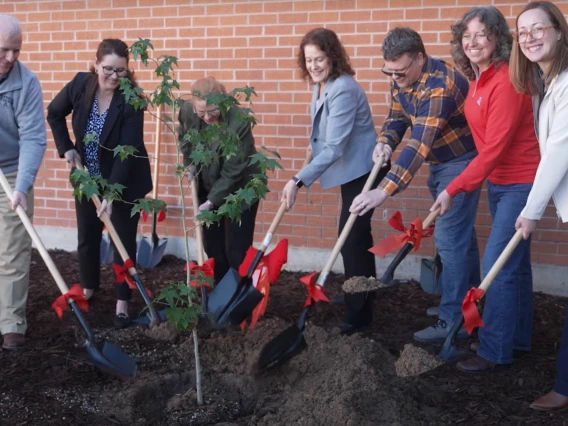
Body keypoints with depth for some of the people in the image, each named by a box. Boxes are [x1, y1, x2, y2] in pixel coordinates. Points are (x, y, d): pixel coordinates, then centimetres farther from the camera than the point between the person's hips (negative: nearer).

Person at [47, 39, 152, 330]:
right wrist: (66, 148, -3)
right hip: (88, 177, 4)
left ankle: (122, 303, 14)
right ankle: (88, 289, 37)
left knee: (123, 239, 2)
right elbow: (55, 113, 6)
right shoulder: (80, 84, -14)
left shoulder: (131, 101, -26)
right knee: (87, 236, 16)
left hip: (125, 181, -4)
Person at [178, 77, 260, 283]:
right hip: (207, 186, 5)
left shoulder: (238, 121, -31)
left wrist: (211, 201, -29)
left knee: (237, 250, -5)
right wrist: (190, 162, -2)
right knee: (212, 246, 12)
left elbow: (232, 171, -26)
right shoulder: (187, 111, -16)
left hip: (239, 189, -5)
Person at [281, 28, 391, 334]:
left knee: (350, 238, -8)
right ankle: (364, 294, 37)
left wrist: (299, 180, -37)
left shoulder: (342, 90, -26)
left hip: (362, 170, -10)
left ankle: (357, 314, 2)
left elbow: (334, 148, -32)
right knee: (357, 233, 21)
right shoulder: (321, 86, 4)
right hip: (352, 170, 10)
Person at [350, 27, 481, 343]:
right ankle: (467, 302, 29)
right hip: (440, 163, 9)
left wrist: (384, 191, -47)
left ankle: (453, 320, -5)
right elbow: (397, 116, 8)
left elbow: (418, 145, -40)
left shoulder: (438, 86, -33)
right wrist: (385, 142, -16)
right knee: (459, 233, 17)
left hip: (462, 162, -9)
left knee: (449, 237, -11)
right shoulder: (401, 80, -4)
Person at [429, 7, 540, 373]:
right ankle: (517, 339, 30)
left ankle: (495, 351, 6)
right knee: (515, 263, 17)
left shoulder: (506, 82, -23)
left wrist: (453, 190, -22)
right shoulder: (479, 78, 5)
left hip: (520, 184, -9)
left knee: (498, 266, -6)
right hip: (498, 182, 9)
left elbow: (494, 149, -24)